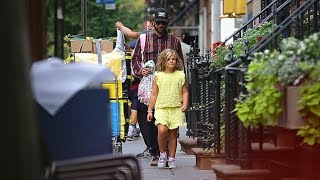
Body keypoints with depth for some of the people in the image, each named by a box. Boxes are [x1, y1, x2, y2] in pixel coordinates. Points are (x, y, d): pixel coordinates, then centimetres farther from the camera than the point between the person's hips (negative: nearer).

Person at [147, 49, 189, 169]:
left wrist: (185, 104, -4)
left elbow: (185, 92, 12)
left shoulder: (180, 75, 8)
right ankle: (162, 154, 1)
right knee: (162, 130, -20)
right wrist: (150, 110, 8)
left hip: (176, 108, 1)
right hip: (161, 108, -1)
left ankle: (171, 159, 14)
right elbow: (154, 94, 10)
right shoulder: (158, 76, 6)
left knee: (173, 133, 4)